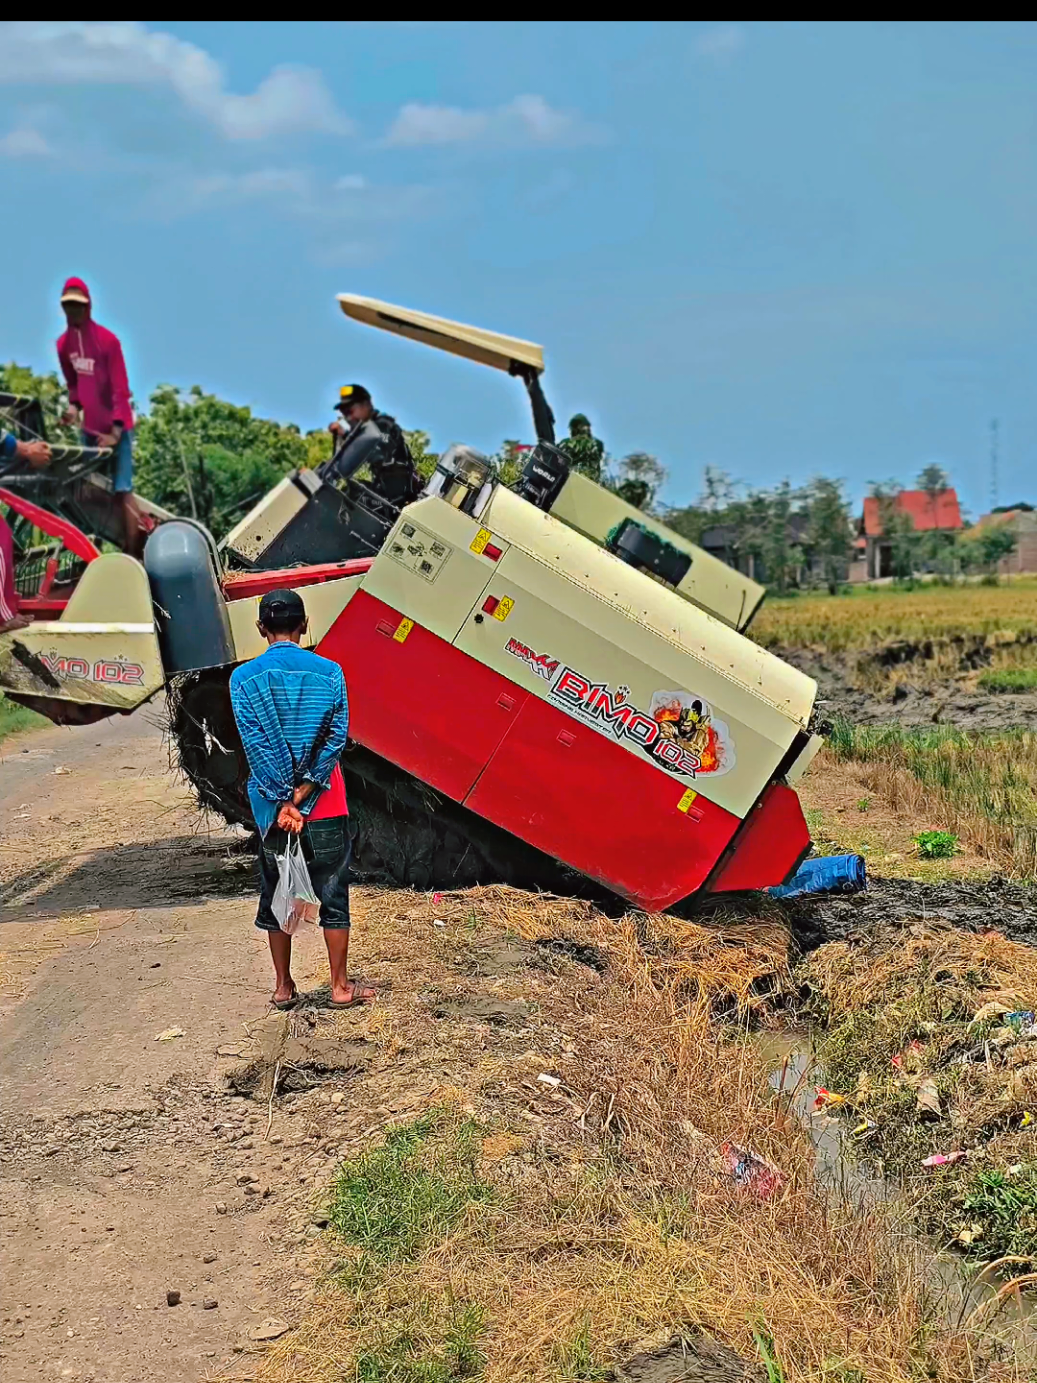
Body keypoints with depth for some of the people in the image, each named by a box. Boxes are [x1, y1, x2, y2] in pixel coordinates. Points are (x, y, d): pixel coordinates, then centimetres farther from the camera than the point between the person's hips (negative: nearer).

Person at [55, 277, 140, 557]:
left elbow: (120, 388, -14)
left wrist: (116, 431, -21)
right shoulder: (63, 343, 4)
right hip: (89, 427, 6)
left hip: (116, 427, -6)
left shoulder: (107, 340, -14)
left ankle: (132, 556, -12)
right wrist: (74, 406, -4)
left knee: (122, 491, -11)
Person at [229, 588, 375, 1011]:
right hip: (325, 805, -1)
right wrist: (302, 796, -12)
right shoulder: (328, 672, -4)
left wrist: (285, 803, -11)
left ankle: (284, 988, 20)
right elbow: (336, 739, -10)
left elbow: (256, 746, -10)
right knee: (333, 894, 9)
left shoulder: (244, 678, -4)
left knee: (276, 895, 12)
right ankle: (341, 987, 14)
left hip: (271, 805, 1)